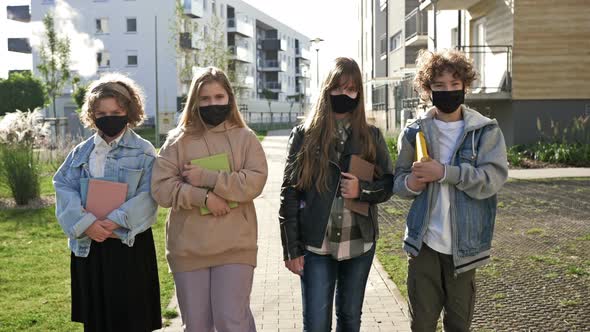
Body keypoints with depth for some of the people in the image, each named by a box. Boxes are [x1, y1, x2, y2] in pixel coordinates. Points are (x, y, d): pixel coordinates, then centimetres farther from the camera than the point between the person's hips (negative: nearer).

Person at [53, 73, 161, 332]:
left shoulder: (143, 152, -1)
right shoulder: (81, 152, 11)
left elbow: (147, 195, -11)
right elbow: (64, 188, -1)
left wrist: (114, 222, -22)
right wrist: (87, 223, -17)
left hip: (129, 245, -3)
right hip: (88, 246, 4)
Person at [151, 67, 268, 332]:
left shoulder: (245, 137, 4)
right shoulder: (178, 140, 4)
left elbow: (255, 181, -9)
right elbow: (160, 188, -4)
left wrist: (206, 178, -14)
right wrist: (203, 197, -16)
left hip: (235, 245, -1)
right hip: (188, 247, 2)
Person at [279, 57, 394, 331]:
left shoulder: (371, 136, 4)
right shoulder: (304, 135, -2)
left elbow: (388, 184, 7)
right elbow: (289, 193, -4)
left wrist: (362, 191, -14)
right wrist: (291, 249, -8)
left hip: (359, 243, 3)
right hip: (316, 245, -2)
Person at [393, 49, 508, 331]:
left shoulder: (486, 131, -1)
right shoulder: (415, 132, 3)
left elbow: (493, 178, -14)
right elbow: (398, 180, 7)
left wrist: (444, 172, -24)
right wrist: (410, 183, -16)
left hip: (463, 245, 0)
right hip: (424, 243, 1)